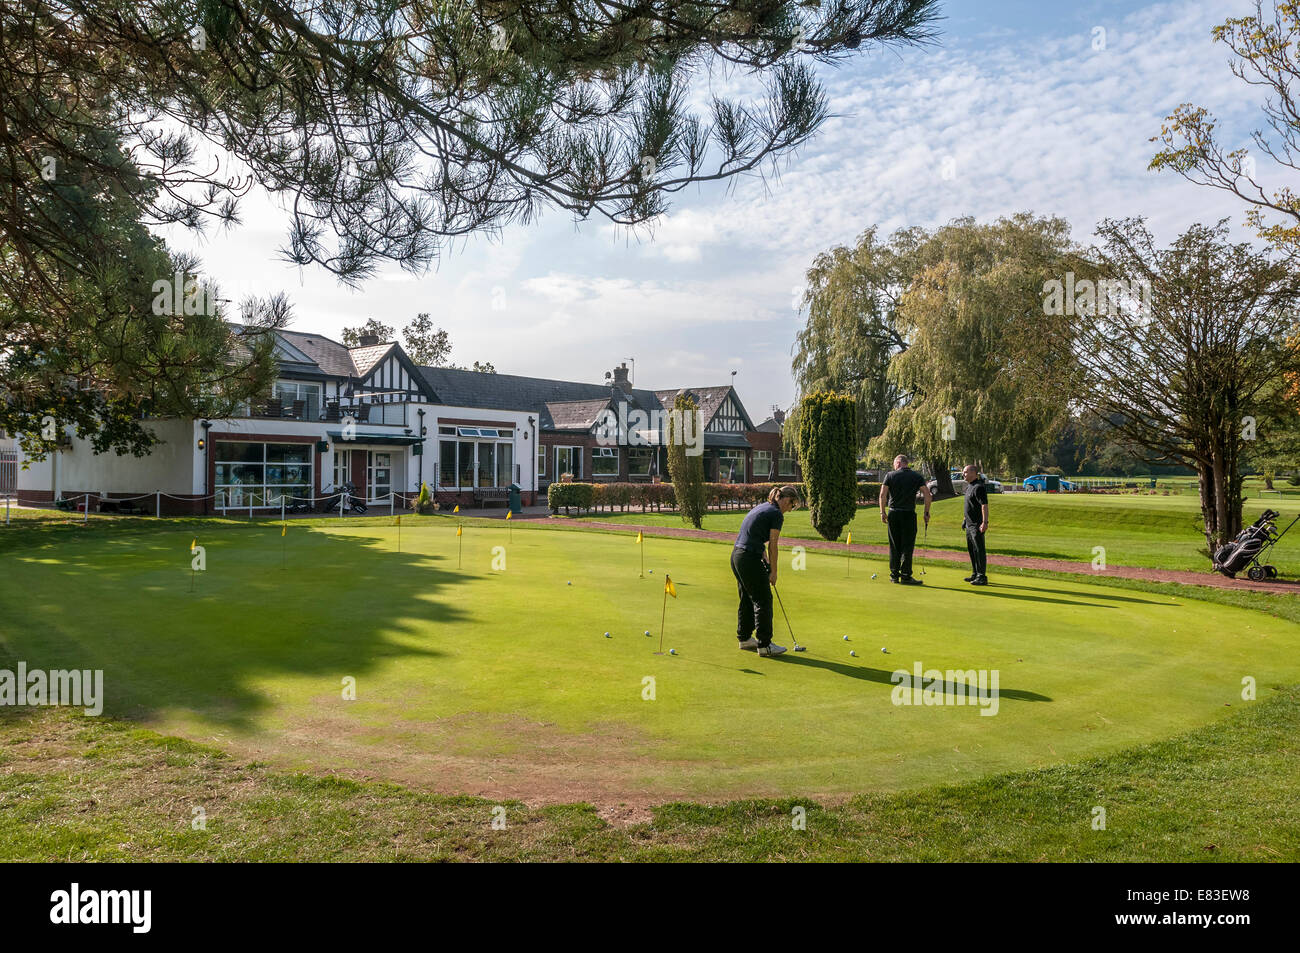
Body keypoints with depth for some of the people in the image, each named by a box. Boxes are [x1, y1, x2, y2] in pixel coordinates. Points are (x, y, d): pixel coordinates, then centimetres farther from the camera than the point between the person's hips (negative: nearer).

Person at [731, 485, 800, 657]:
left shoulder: (761, 507, 18)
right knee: (763, 601, 1)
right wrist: (773, 572, 1)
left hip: (736, 556, 9)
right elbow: (772, 546, -8)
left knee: (747, 598, 19)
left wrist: (765, 562, 19)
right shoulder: (776, 514, -9)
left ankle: (745, 638, 28)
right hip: (750, 559, -9)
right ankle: (764, 645, 6)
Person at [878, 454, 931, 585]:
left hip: (893, 513, 1)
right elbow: (927, 494, -5)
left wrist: (882, 512, 2)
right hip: (909, 514, -1)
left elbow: (883, 494, -5)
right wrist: (927, 513, 2)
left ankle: (894, 575, 11)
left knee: (894, 546, 9)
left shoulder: (890, 475, 2)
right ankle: (905, 576, -1)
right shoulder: (917, 476, 3)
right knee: (907, 546, 1)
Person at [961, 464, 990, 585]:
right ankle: (975, 574, 25)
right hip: (969, 523, 10)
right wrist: (965, 518, 26)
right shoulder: (969, 486, 15)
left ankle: (982, 577, -5)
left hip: (977, 524, -10)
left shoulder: (978, 487, -17)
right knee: (971, 549, 16)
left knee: (979, 549, -8)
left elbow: (984, 505, -23)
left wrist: (985, 522, -28)